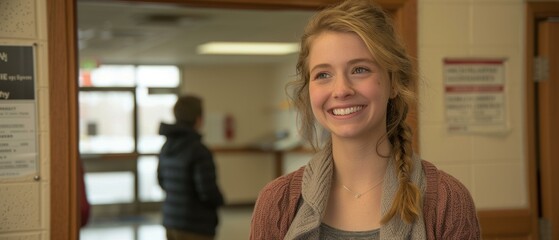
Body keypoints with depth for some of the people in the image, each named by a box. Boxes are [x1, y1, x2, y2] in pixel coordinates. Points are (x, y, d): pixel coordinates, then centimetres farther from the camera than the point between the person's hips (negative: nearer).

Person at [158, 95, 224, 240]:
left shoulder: (167, 148, 5)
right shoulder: (199, 151, -19)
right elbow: (208, 191, -20)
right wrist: (219, 200, 1)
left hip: (171, 222, 8)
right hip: (195, 228, -8)